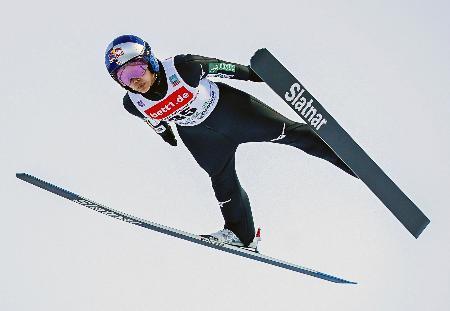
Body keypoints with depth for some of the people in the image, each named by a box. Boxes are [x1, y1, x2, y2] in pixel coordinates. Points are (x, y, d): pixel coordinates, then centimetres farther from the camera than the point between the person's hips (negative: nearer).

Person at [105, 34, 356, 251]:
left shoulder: (182, 67, -33)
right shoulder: (133, 104, -21)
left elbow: (219, 67, -16)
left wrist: (252, 74, -4)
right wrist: (164, 130, 20)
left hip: (226, 106, -2)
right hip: (198, 136, 3)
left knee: (287, 132, -4)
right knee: (224, 184, 9)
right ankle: (243, 235, 29)